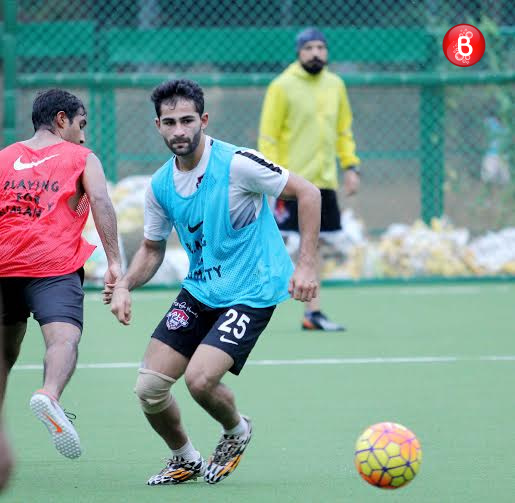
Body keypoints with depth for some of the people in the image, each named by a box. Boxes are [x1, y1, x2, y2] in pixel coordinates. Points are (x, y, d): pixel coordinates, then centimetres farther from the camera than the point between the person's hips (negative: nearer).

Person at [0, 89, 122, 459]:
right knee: (64, 337, -21)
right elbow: (100, 201, -6)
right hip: (55, 268, -4)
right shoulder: (83, 159, 9)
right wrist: (114, 261, -11)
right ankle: (49, 395, -52)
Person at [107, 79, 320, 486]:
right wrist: (125, 285, -5)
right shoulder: (160, 186, 1)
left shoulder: (237, 163, -17)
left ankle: (237, 432, 12)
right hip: (199, 291, 6)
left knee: (200, 379, -23)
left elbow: (308, 193, -12)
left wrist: (307, 264, -17)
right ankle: (185, 460, 25)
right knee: (149, 389, -4)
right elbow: (152, 249, 15)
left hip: (251, 293, -6)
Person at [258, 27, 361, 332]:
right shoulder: (282, 87, -7)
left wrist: (351, 166, 11)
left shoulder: (335, 85, 10)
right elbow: (268, 137, -7)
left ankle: (313, 313, 14)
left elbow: (344, 130, 20)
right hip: (289, 181, -6)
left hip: (324, 181, 6)